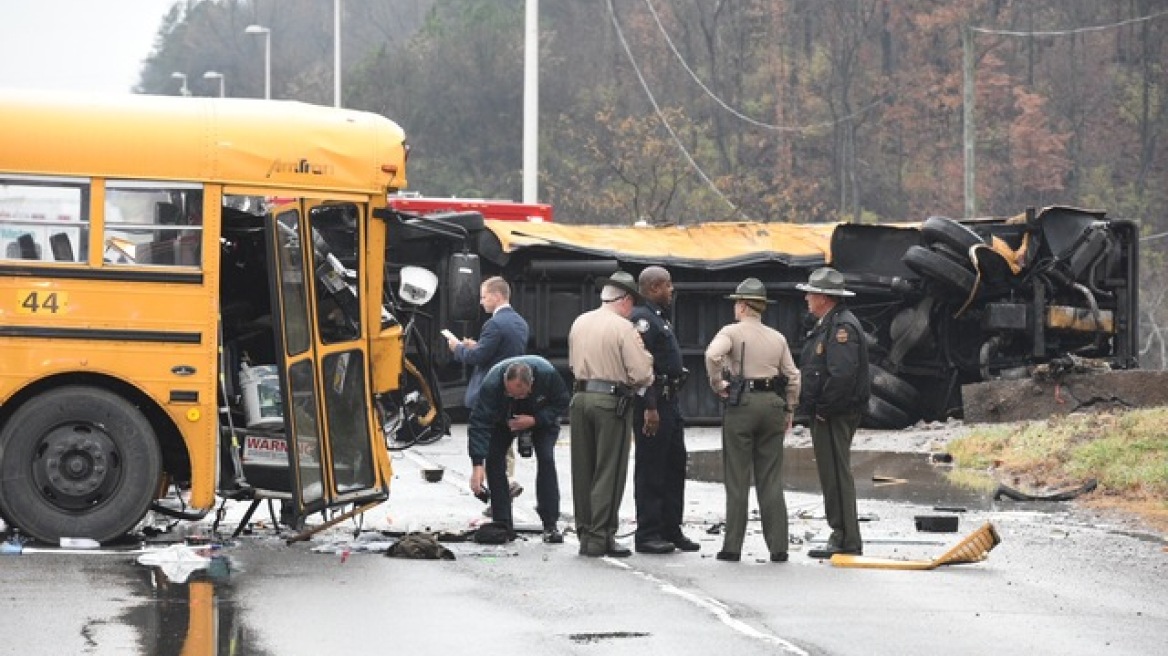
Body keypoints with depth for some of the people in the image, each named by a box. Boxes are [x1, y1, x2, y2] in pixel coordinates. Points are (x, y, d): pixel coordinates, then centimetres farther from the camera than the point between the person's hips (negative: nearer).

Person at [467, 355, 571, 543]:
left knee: (546, 459, -17)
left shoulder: (548, 374, -38)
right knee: (494, 459, -14)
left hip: (542, 418, 0)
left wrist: (535, 420, -35)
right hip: (503, 419, 1)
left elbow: (563, 403, -20)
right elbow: (479, 423, -40)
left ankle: (550, 525, -13)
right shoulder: (492, 383, -40)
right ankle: (502, 525, -7)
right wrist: (477, 465, -48)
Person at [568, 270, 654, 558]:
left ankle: (584, 532, 14)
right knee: (608, 472, -1)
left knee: (583, 469, 11)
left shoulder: (579, 323, 9)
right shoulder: (623, 328, -11)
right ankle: (600, 537, -2)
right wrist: (640, 383, 7)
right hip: (612, 402, -6)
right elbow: (641, 373, -13)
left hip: (581, 396, 6)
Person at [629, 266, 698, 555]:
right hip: (653, 403, -11)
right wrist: (649, 407, -25)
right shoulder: (641, 318, -14)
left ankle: (671, 530, 21)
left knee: (675, 466, 14)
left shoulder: (659, 318, 18)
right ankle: (648, 535, -1)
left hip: (670, 401, 11)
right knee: (650, 469, -5)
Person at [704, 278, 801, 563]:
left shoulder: (732, 332, -2)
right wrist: (788, 411, 19)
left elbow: (713, 355, -22)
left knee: (737, 480, 0)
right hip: (773, 405, 4)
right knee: (771, 480, 6)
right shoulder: (778, 338, 12)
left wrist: (717, 385, -8)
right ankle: (778, 547, 2)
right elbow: (793, 377, 10)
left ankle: (732, 547, -1)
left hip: (741, 403, -4)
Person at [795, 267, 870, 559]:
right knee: (832, 475, 13)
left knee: (836, 476, -9)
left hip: (834, 415, -11)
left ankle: (847, 541, -8)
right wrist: (813, 408, 14)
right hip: (825, 415, 11)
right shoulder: (827, 325, 19)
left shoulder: (842, 326, -16)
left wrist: (824, 409, -19)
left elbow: (842, 374, -26)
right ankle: (842, 537, 17)